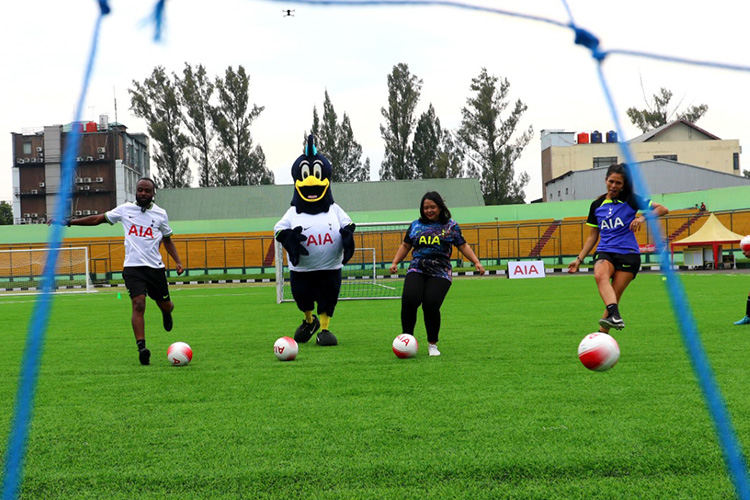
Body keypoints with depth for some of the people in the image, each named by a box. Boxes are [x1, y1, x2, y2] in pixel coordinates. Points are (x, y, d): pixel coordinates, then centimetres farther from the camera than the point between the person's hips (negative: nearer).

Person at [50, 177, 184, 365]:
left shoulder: (160, 214, 7)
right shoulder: (125, 209, 5)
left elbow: (167, 239, 19)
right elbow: (98, 219, 13)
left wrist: (178, 261, 8)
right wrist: (69, 221, 10)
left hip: (155, 266, 2)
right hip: (132, 266, -1)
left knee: (165, 305, 8)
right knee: (138, 304, -19)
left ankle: (166, 313, 48)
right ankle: (141, 348, -22)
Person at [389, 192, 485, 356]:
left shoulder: (450, 226, 10)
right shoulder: (416, 225, 15)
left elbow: (463, 246, 12)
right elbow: (405, 246, 24)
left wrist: (476, 262, 2)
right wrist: (395, 262, 14)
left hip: (440, 273, -2)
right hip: (416, 271, 2)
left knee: (431, 305, -18)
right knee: (409, 300, -21)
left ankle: (432, 344, 4)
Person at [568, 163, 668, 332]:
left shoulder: (630, 200, 5)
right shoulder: (596, 205, 15)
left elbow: (663, 209, 3)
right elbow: (593, 236, 23)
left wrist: (642, 218, -12)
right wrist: (579, 259, 17)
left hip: (628, 254, -2)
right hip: (605, 253, 2)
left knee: (614, 298, -11)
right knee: (600, 275, -34)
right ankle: (615, 315, -54)